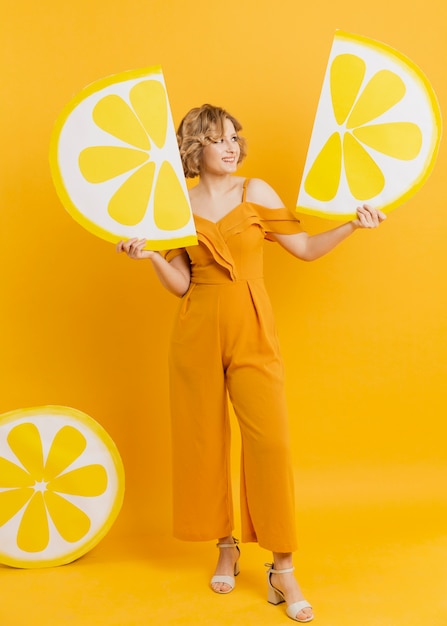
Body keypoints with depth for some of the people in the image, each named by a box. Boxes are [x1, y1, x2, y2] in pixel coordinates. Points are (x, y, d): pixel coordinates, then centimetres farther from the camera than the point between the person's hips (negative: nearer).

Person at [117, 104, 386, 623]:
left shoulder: (255, 192, 3)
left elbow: (305, 249, 5)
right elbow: (180, 283, 3)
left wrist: (350, 226, -8)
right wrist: (150, 256, -13)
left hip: (252, 333, -1)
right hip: (197, 333, 1)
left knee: (269, 440, -8)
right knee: (204, 440, 6)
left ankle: (283, 571, 4)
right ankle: (225, 549, 26)